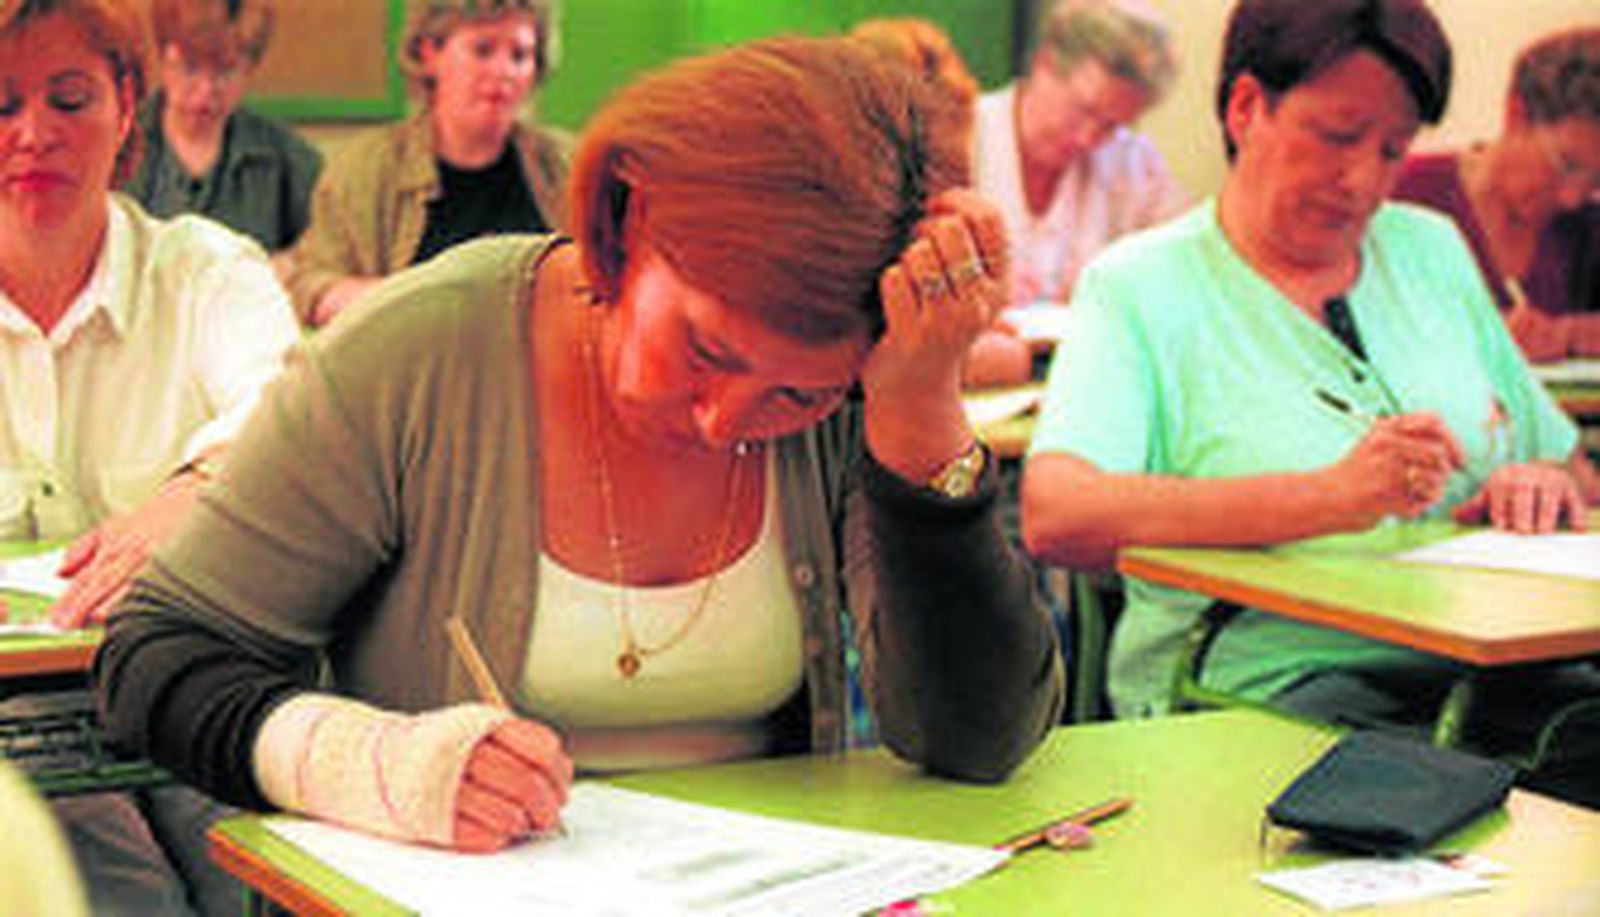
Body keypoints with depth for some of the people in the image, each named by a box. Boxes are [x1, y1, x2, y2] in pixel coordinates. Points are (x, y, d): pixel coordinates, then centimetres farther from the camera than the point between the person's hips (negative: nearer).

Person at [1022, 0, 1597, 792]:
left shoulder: (1431, 251, 20)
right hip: (1267, 683, -5)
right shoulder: (1140, 288, -1)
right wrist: (1329, 498, -27)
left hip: (1482, 656, 6)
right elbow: (1054, 518, -19)